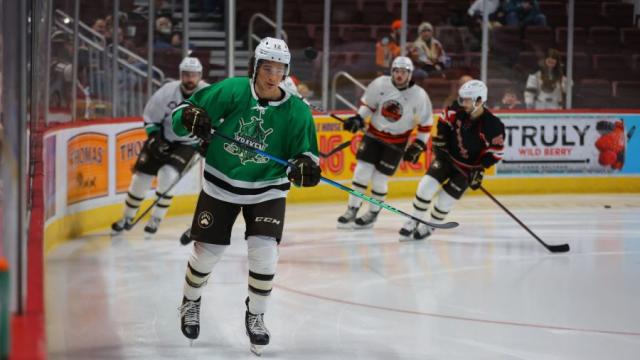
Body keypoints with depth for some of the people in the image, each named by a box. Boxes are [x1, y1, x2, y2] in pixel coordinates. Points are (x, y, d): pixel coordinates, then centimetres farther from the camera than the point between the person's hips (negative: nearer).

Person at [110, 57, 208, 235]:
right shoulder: (167, 92, -19)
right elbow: (150, 118, -7)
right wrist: (155, 138, -19)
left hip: (187, 144, -1)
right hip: (162, 139, 1)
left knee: (167, 175, -24)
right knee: (141, 177, 2)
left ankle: (156, 218, -4)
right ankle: (127, 218, 23)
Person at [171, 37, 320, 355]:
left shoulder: (296, 111, -14)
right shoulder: (231, 91, -17)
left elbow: (304, 152, -6)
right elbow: (181, 115, -13)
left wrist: (305, 166, -29)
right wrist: (190, 117, -36)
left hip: (266, 190, 0)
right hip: (220, 185, 0)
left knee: (264, 252, -14)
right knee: (207, 251, 8)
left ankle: (256, 315, 13)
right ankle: (191, 302, 40)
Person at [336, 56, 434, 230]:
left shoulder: (419, 96, -15)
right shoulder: (380, 84, -11)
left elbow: (426, 124, -5)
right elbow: (367, 103, 6)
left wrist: (418, 146, -7)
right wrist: (358, 118, -9)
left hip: (396, 142, -2)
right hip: (374, 135, 2)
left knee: (379, 179, -2)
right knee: (361, 172, -4)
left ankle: (372, 213, 19)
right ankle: (352, 209, 8)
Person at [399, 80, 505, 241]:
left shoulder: (492, 125, -24)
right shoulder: (457, 111, -13)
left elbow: (495, 151, -16)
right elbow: (443, 122, 6)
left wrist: (480, 169, -18)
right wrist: (440, 142, -1)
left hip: (468, 167, -3)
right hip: (447, 157, 3)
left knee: (445, 199, -4)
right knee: (426, 186, -13)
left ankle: (429, 227, 22)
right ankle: (415, 221, 6)